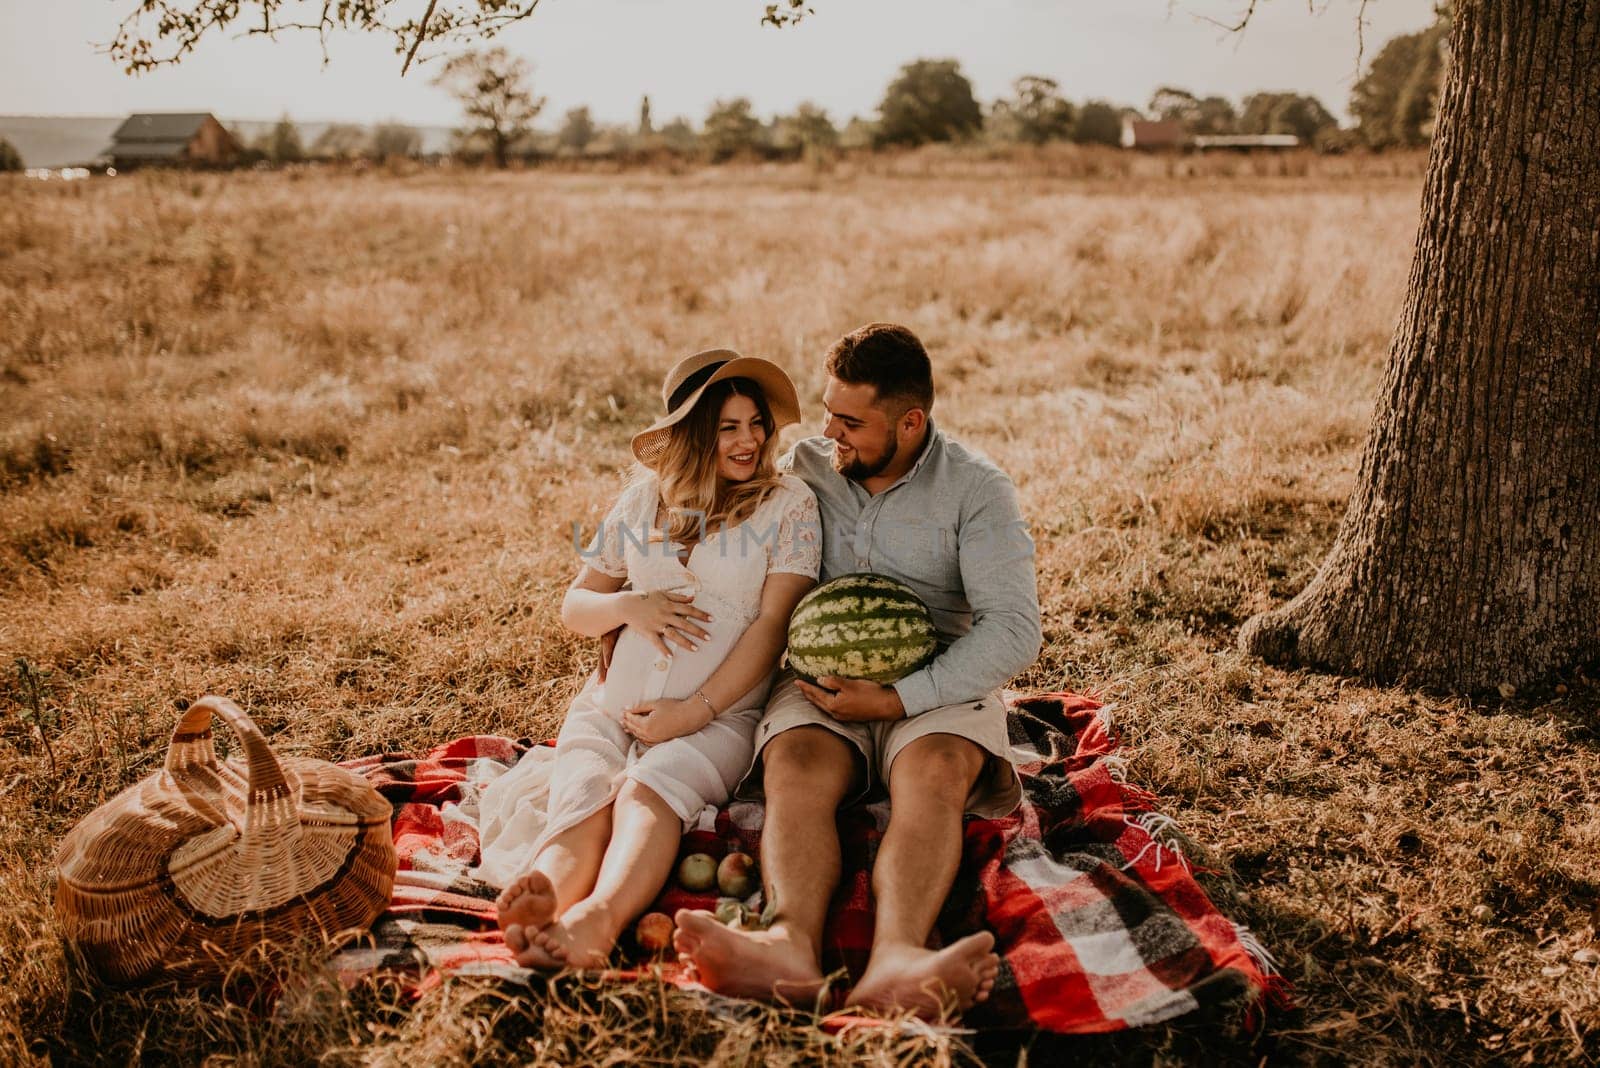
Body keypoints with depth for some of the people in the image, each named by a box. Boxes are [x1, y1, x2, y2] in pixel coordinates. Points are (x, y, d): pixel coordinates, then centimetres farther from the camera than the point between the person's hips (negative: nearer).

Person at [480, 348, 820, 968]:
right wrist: (628, 606, -6)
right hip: (610, 707, 3)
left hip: (718, 715, -3)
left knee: (646, 793, -35)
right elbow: (575, 608, 18)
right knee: (584, 796, -30)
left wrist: (694, 712, -14)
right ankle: (544, 895, -59)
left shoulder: (788, 504, 5)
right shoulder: (647, 497, 16)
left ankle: (600, 914, -62)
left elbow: (774, 623, -6)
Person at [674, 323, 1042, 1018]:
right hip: (819, 679, 2)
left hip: (936, 684, -2)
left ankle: (895, 957, -59)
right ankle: (792, 946, -56)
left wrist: (900, 699, -20)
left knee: (934, 772, -36)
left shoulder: (977, 490, 0)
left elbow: (1013, 629, -11)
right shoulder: (803, 470, 10)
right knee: (795, 768, -32)